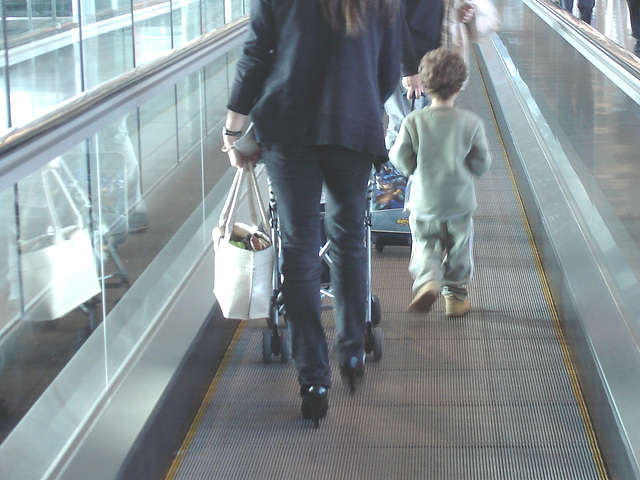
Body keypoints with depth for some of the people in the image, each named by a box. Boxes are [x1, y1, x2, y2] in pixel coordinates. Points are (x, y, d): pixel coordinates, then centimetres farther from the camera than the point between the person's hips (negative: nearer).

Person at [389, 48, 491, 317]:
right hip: (460, 203, 0)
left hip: (424, 202, 0)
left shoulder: (413, 122, -11)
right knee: (459, 249, 17)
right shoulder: (471, 123, -9)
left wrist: (394, 152, 11)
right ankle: (456, 296, 25)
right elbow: (481, 166, -5)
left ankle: (426, 280, -13)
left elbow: (403, 163, -8)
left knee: (425, 245, 13)